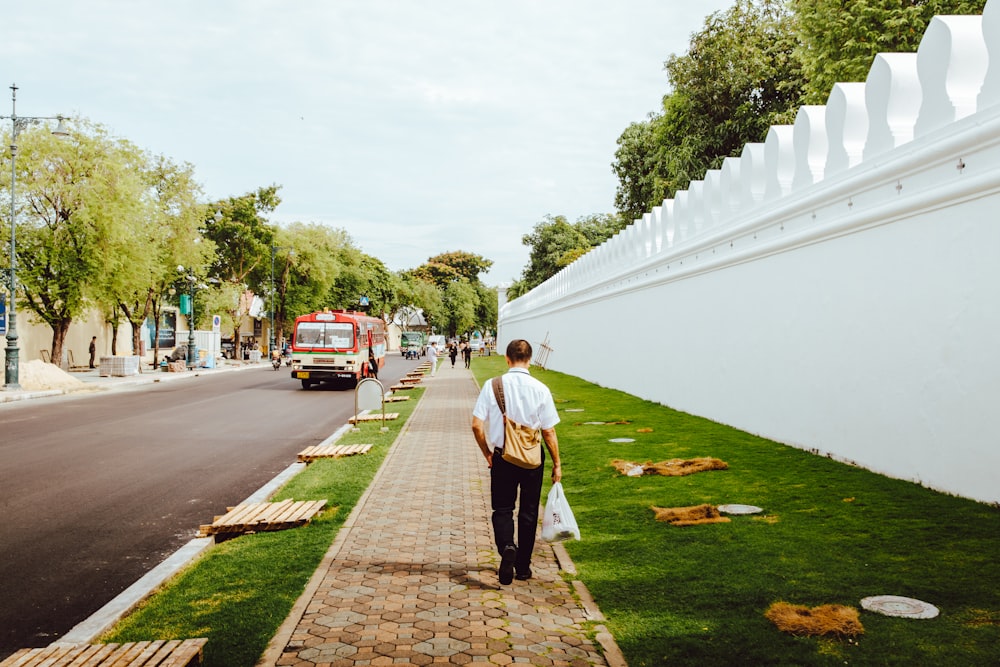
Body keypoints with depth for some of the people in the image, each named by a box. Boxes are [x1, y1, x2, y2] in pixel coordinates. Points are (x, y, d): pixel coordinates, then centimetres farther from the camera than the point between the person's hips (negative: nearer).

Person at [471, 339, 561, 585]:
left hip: (502, 457, 0)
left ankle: (507, 547, -17)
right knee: (528, 511, 14)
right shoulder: (540, 389, -9)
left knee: (502, 509, 11)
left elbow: (477, 425, -10)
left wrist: (488, 454, 4)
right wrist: (557, 463, 6)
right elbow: (549, 431, -5)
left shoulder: (492, 386, -8)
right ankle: (523, 567, 21)